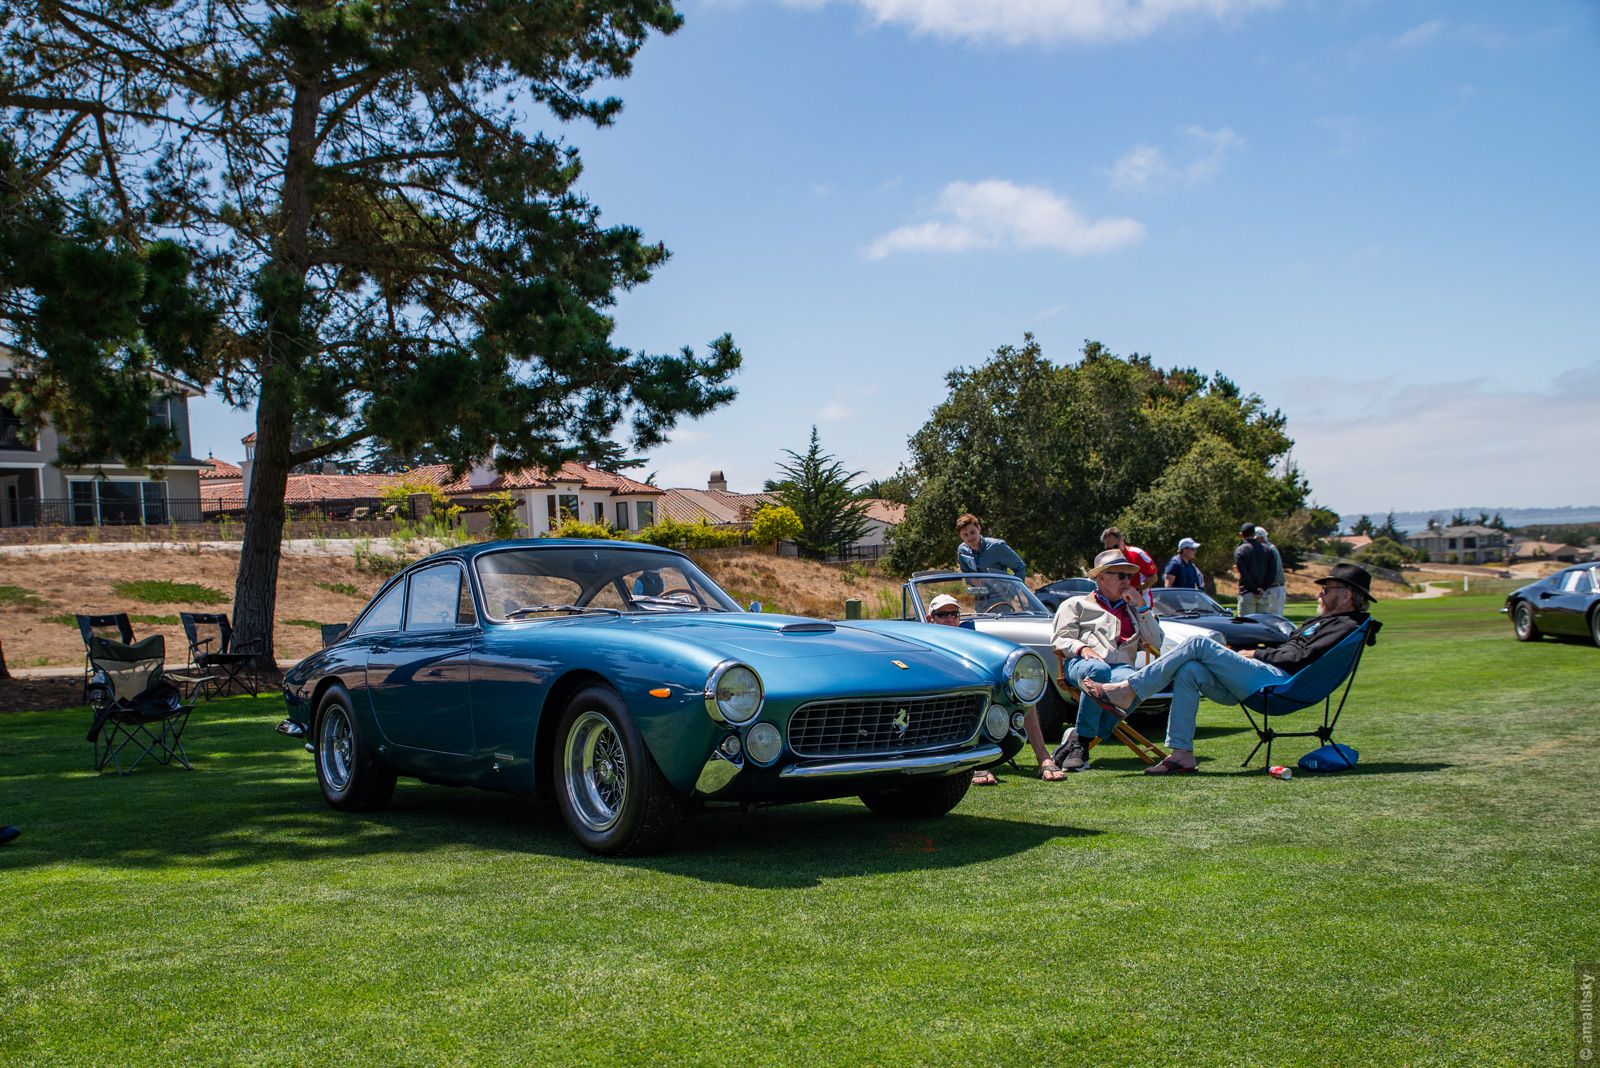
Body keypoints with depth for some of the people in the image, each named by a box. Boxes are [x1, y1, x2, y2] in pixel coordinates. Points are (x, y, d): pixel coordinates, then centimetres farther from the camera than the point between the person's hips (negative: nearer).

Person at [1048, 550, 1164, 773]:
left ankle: (1077, 740, -35)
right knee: (1098, 670, -42)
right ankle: (1080, 742, -34)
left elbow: (1155, 643, 22)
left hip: (1122, 666, 3)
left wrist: (1141, 606, 15)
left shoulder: (1133, 610, 35)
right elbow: (1060, 639, 10)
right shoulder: (1076, 604, 24)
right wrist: (1081, 648, -11)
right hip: (1080, 663, -3)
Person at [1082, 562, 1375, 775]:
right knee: (1189, 671, -12)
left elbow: (1302, 658, -13)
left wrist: (1257, 654, -3)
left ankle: (1126, 692, -22)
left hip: (1279, 681, -10)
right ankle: (1181, 753, -16)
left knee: (1198, 644, -19)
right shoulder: (1322, 622, 31)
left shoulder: (1345, 626, -1)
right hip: (1266, 677, 10)